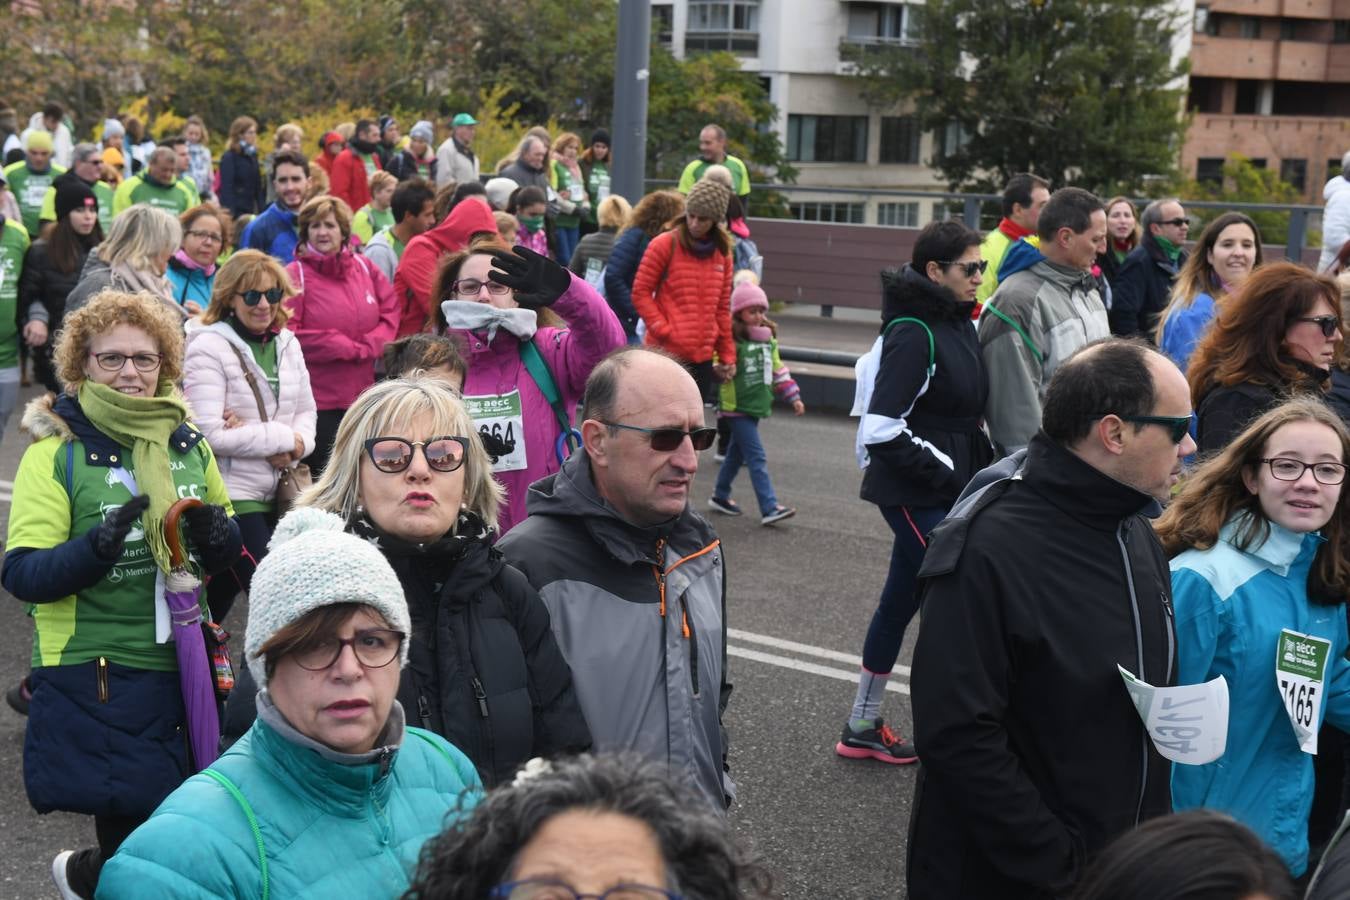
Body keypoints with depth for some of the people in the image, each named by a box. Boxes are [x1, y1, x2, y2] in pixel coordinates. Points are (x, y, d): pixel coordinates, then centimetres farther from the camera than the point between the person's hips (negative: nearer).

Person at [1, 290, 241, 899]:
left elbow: (223, 557, 17)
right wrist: (97, 546, -27)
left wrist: (217, 534, -5)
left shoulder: (189, 445, 8)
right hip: (94, 676, -5)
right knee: (135, 827, -5)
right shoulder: (56, 453, -6)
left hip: (181, 666, 5)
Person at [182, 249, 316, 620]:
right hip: (234, 495, -7)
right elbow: (210, 434, -19)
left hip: (279, 493, 7)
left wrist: (297, 447, -9)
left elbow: (306, 409, 14)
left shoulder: (288, 343, 8)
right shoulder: (208, 348, -13)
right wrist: (283, 439, -12)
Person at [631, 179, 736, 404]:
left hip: (703, 355, 5)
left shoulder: (722, 253, 12)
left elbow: (722, 308, 16)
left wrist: (727, 355, 13)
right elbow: (641, 293, -2)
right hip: (667, 352, -5)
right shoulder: (664, 245, -3)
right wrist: (662, 329, -12)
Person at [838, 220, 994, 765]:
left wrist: (983, 463, 8)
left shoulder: (958, 323, 10)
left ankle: (862, 728, 27)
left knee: (902, 599, 15)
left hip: (947, 486, 9)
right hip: (914, 491, -9)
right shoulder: (914, 332, -17)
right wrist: (945, 473, -18)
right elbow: (881, 429, -23)